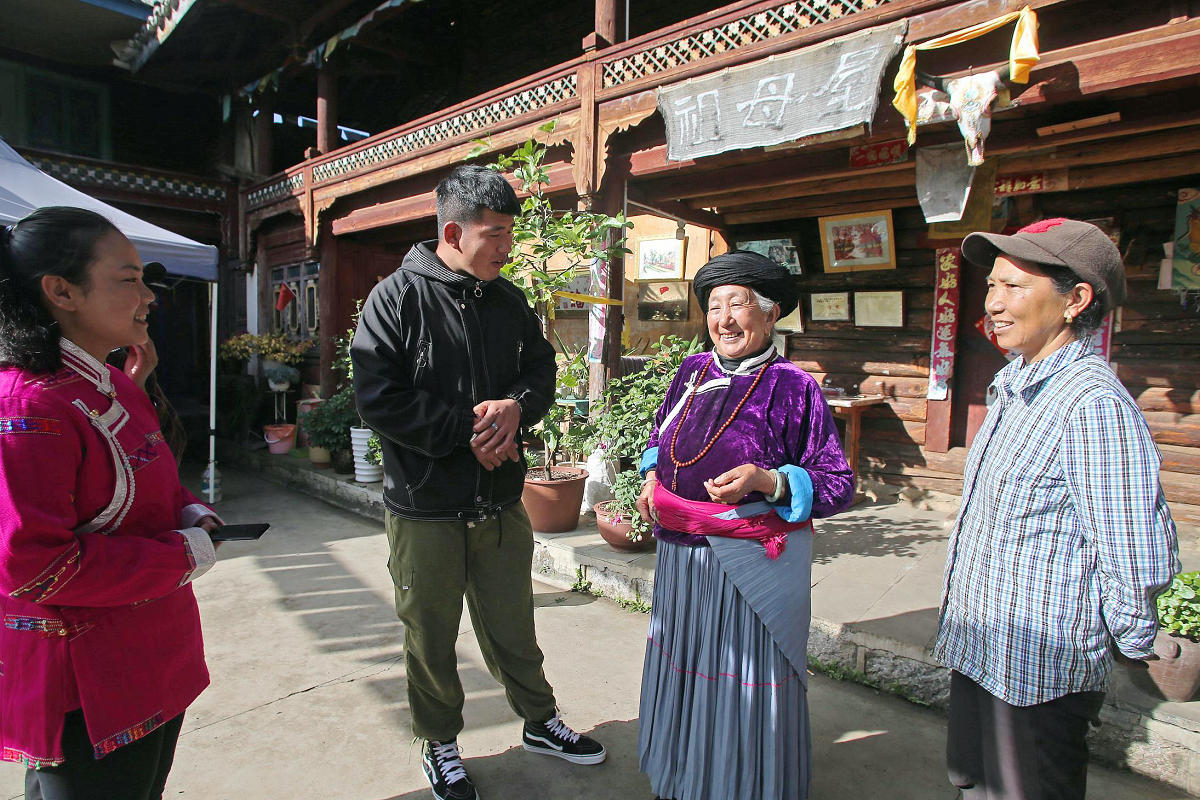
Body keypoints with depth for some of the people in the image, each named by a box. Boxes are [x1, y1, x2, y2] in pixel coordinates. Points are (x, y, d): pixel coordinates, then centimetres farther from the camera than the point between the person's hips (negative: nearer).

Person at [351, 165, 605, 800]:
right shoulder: (398, 297, -10)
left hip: (501, 502, 4)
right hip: (425, 507, -4)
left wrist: (516, 406, -11)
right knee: (430, 637, 13)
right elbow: (379, 397, -17)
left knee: (513, 627, 19)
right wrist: (466, 430, -18)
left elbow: (541, 368, 11)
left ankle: (540, 722, 41)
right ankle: (440, 746, 36)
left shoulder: (509, 301, 5)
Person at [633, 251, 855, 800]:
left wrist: (768, 482, -26)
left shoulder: (791, 386, -12)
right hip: (680, 558, 6)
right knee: (684, 676, 21)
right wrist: (653, 476, 4)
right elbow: (661, 435, 22)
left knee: (745, 689, 8)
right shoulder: (693, 372, 4)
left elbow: (838, 485, -11)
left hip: (752, 568, -5)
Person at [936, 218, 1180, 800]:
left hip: (1040, 665, -8)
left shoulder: (1093, 403, -23)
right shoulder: (1014, 389, 7)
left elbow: (1137, 558, -23)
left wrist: (1135, 644, -7)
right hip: (977, 648, 8)